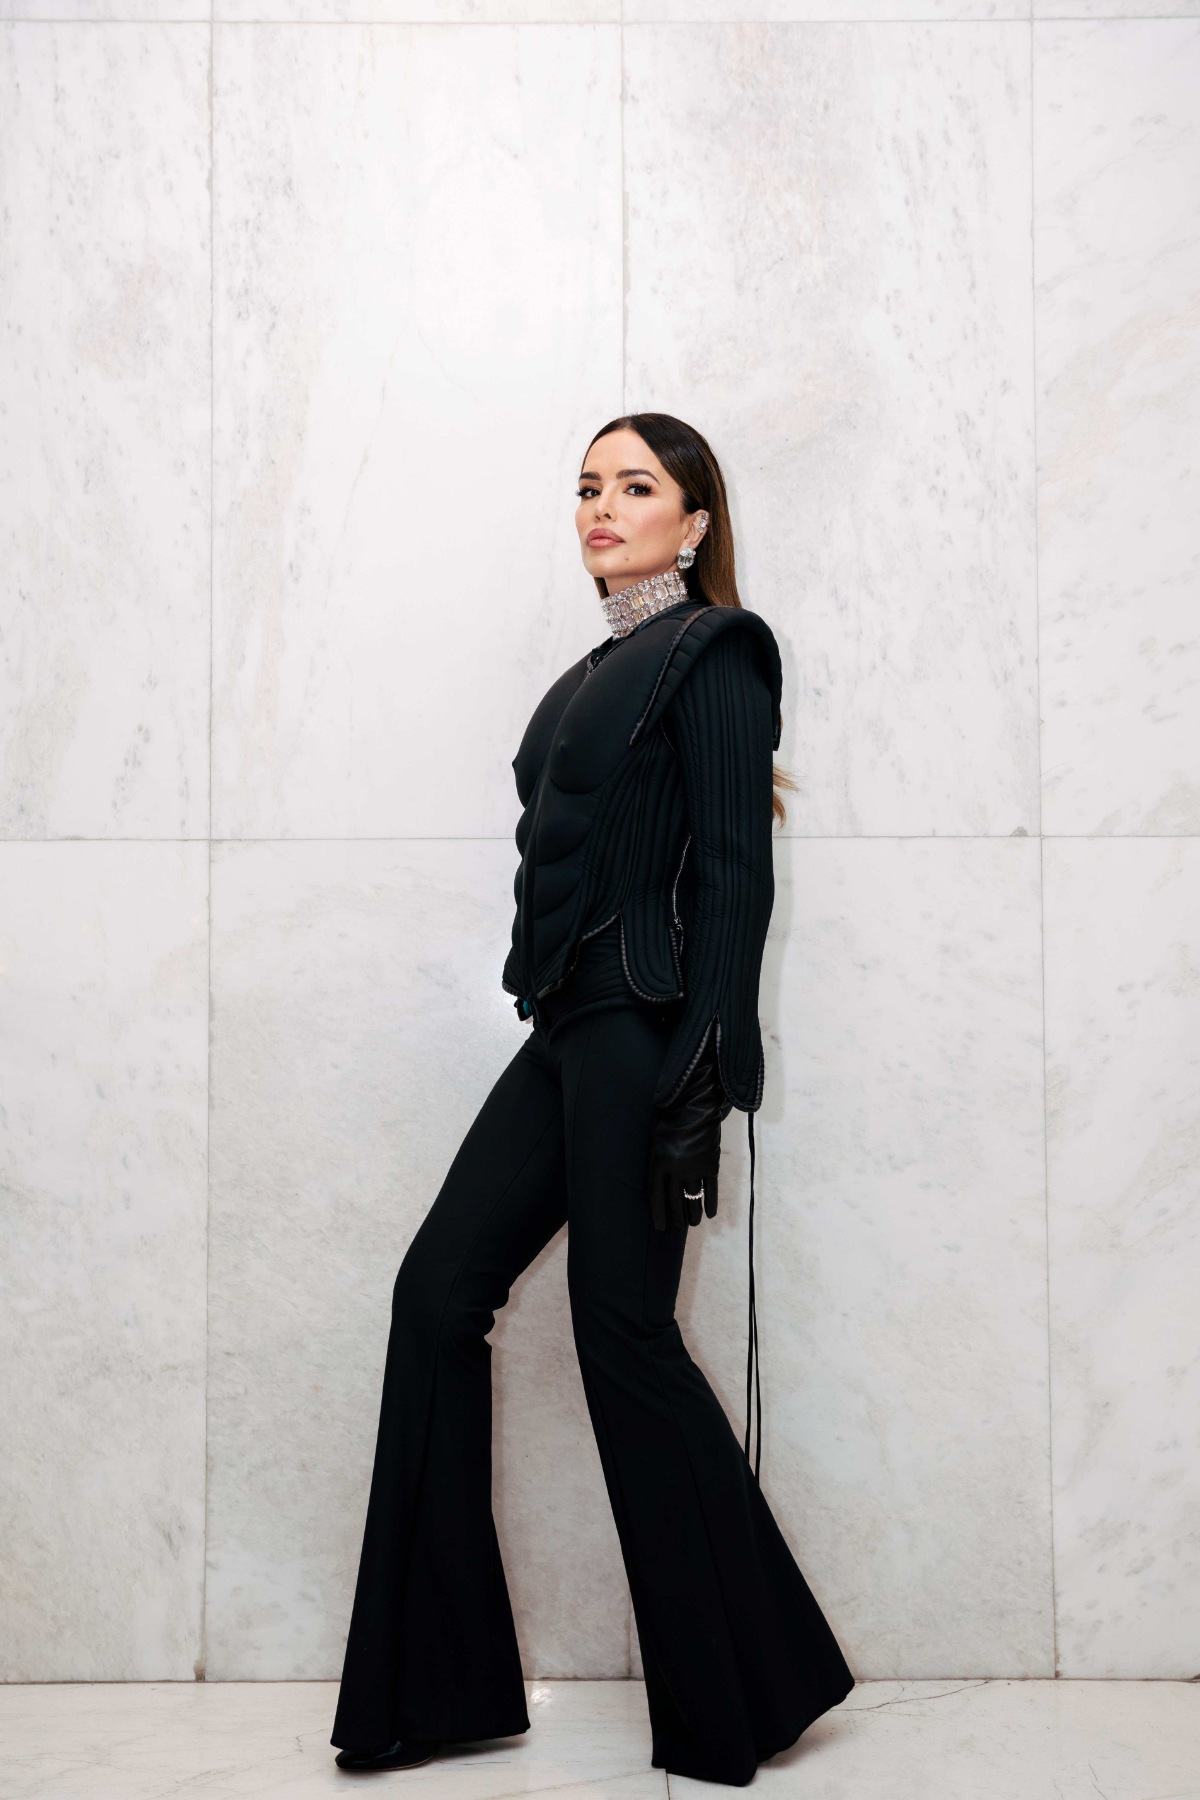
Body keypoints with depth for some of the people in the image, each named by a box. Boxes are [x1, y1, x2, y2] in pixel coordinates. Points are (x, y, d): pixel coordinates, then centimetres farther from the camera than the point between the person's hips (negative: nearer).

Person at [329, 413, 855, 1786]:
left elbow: (733, 869, -12)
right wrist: (560, 1024, 16)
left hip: (647, 1028, -9)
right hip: (569, 1029, 9)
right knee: (439, 1290, 3)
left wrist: (701, 1076, -19)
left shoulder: (714, 652, -4)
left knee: (623, 1328, -5)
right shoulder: (594, 676, 20)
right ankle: (437, 1685, 12)